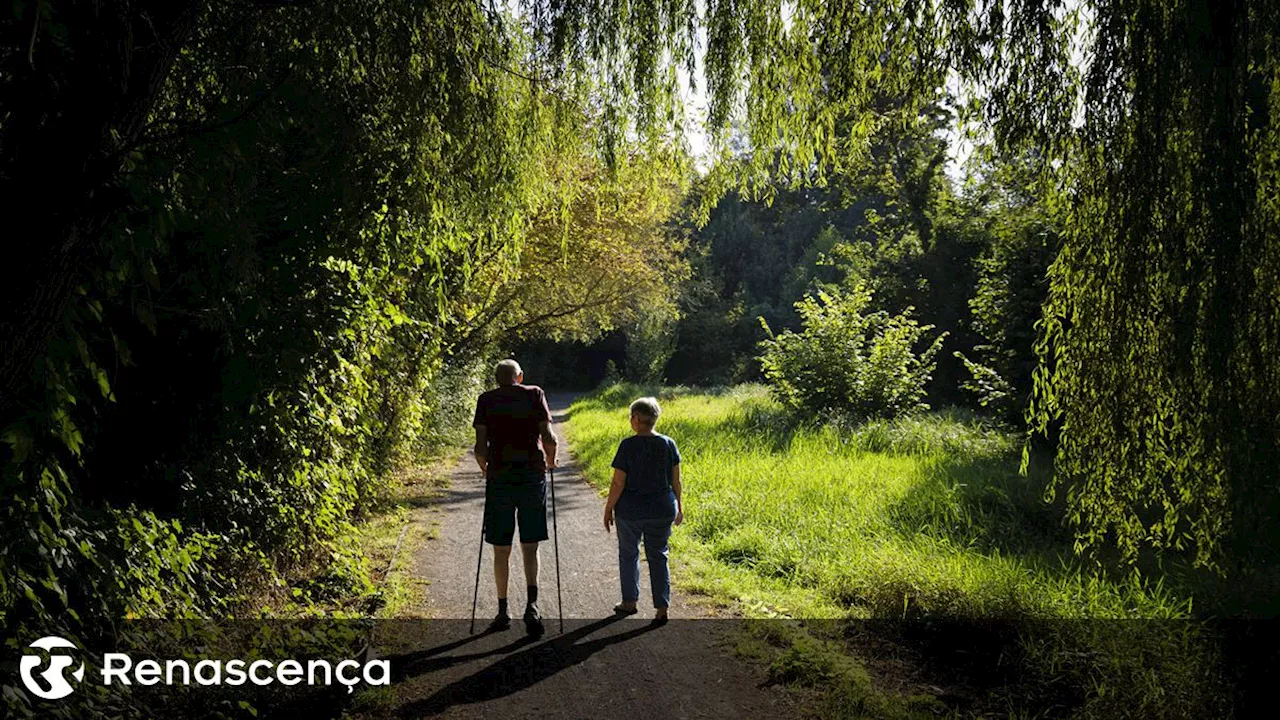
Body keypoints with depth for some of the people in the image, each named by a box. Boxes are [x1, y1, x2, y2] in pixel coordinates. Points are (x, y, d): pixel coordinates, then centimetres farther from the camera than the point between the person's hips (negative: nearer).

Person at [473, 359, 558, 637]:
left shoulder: (486, 400, 4)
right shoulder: (535, 394, 3)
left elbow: (480, 446, -1)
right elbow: (549, 439, -3)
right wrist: (550, 460, 16)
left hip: (499, 476, 0)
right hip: (532, 475, 0)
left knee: (501, 550, 10)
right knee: (530, 547, 7)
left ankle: (503, 611, 16)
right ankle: (531, 603, -12)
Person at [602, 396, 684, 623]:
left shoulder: (627, 446, -14)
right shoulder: (668, 444, -3)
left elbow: (618, 483, -12)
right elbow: (676, 480, 2)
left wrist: (608, 509, 0)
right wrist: (679, 507, 13)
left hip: (630, 510, -3)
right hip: (662, 510, 3)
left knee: (628, 554, 17)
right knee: (658, 556, 11)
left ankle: (629, 602, 28)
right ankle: (661, 608, 7)